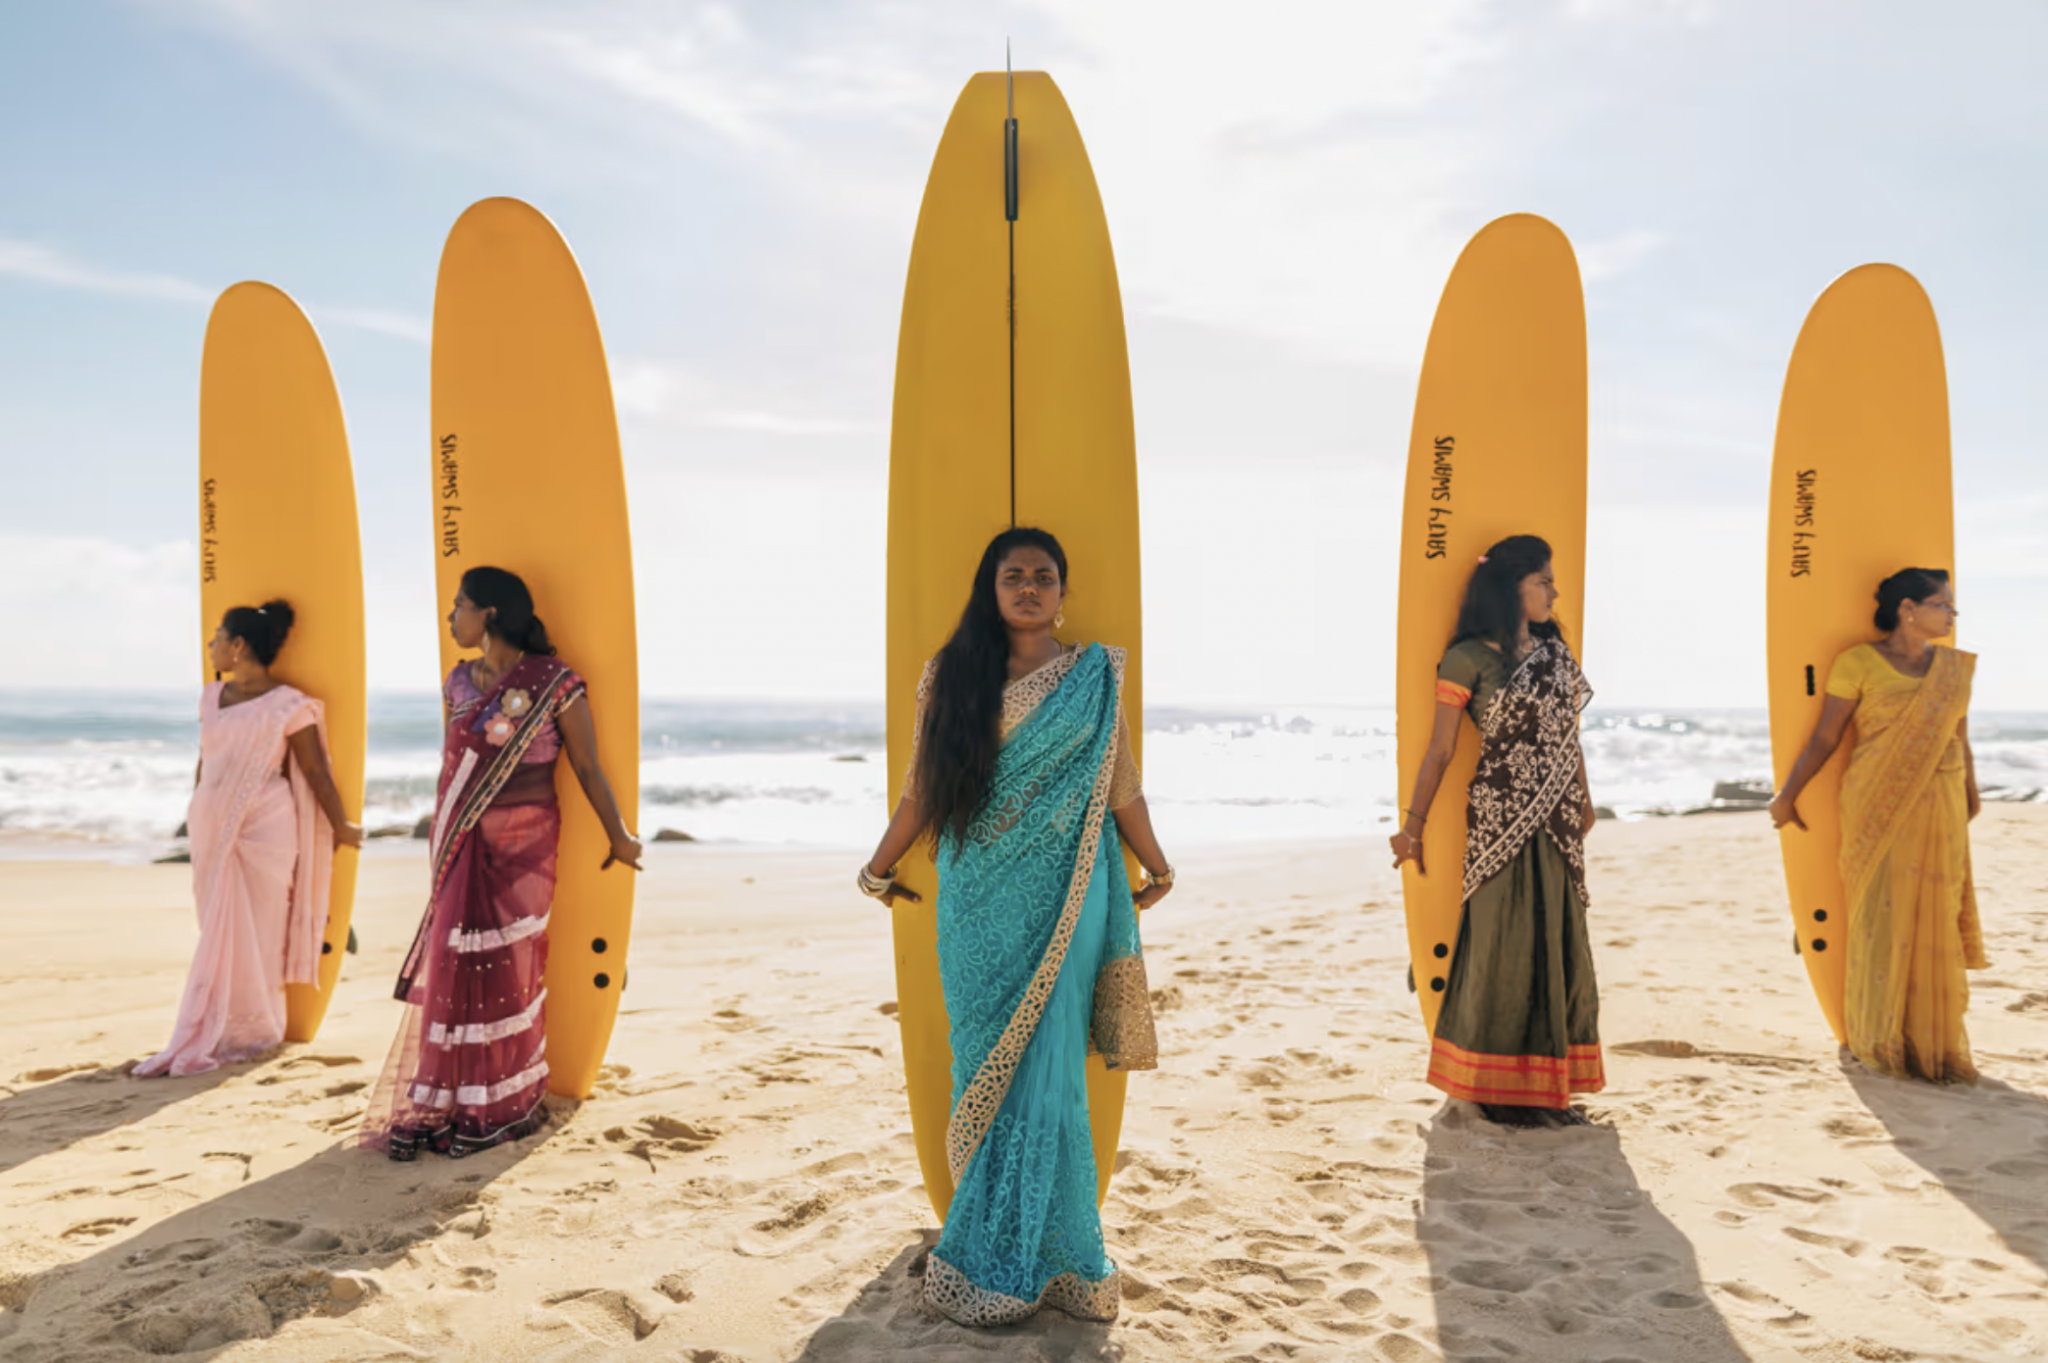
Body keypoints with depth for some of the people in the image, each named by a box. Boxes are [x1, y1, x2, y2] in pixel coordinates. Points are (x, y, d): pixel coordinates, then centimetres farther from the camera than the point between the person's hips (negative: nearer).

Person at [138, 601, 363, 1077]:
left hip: (262, 831, -6)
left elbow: (316, 772, -6)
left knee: (252, 933, 1)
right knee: (218, 930, 11)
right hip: (213, 830, 6)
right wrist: (196, 818, 23)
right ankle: (211, 1035, 20)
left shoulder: (287, 706, -11)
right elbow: (204, 760, 19)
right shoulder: (213, 696, 9)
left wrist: (341, 828, 0)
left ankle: (245, 1033, 11)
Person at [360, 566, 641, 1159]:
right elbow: (451, 765, 16)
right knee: (452, 970, 7)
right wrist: (442, 837, 20)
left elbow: (587, 767, -6)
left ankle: (503, 1109, 18)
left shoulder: (553, 683, -11)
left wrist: (618, 837, -1)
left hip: (521, 845, -5)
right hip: (464, 845, 5)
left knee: (505, 970, 2)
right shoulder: (460, 682, 7)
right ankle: (441, 1107, 19)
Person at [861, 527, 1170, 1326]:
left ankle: (998, 1261, 14)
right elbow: (923, 788, 10)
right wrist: (878, 870, 14)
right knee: (989, 1066, 4)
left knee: (1038, 1067, -1)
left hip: (1059, 899, -1)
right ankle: (1047, 1257, 19)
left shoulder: (1095, 676, 4)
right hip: (978, 898, 1)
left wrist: (1156, 869, 17)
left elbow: (1120, 785, 11)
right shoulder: (951, 676, 5)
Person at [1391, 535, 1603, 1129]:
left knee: (1559, 945, 9)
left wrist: (1583, 801, 20)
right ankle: (1498, 1087, 13)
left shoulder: (1555, 651, 11)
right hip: (1500, 822, -6)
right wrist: (1413, 823, -6)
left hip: (1556, 822, 7)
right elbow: (1440, 749, -6)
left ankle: (1548, 1086, 20)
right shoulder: (1469, 659, -8)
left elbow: (1570, 733, 18)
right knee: (1504, 947, 0)